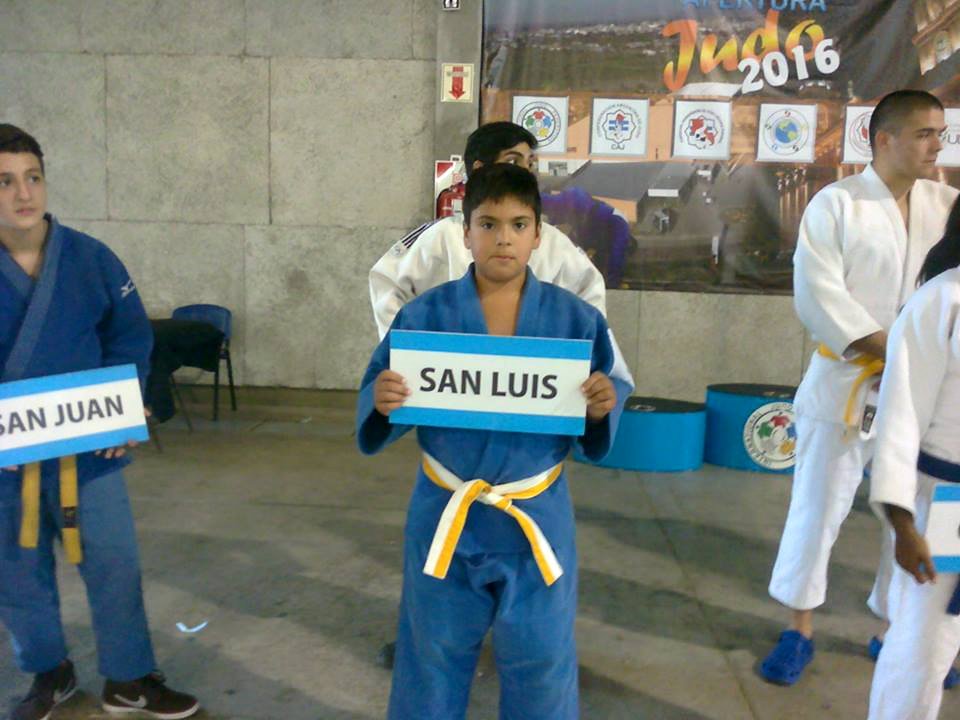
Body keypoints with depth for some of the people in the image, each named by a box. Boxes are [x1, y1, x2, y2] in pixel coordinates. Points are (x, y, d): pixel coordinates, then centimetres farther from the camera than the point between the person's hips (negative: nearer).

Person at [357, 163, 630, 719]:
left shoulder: (575, 318, -5)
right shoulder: (426, 314, -6)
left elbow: (607, 391, 1)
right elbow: (381, 389, -3)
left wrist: (606, 405, -21)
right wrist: (381, 401, -25)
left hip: (537, 516, 0)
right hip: (445, 514, 0)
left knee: (541, 662, 15)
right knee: (434, 653, 18)